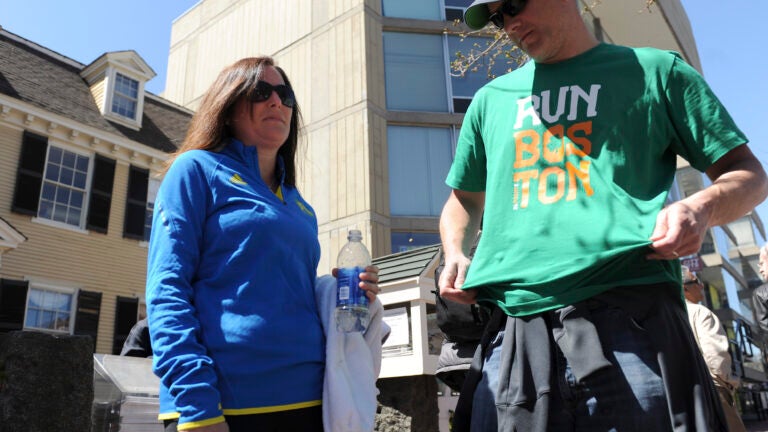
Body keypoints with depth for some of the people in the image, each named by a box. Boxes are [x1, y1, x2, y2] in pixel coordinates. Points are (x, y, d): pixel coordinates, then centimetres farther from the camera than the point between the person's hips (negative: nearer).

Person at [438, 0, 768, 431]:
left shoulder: (654, 70, 14)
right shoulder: (492, 99, 23)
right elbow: (465, 200, 31)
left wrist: (703, 207, -10)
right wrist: (456, 254, 9)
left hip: (631, 318, -2)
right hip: (511, 332, 3)